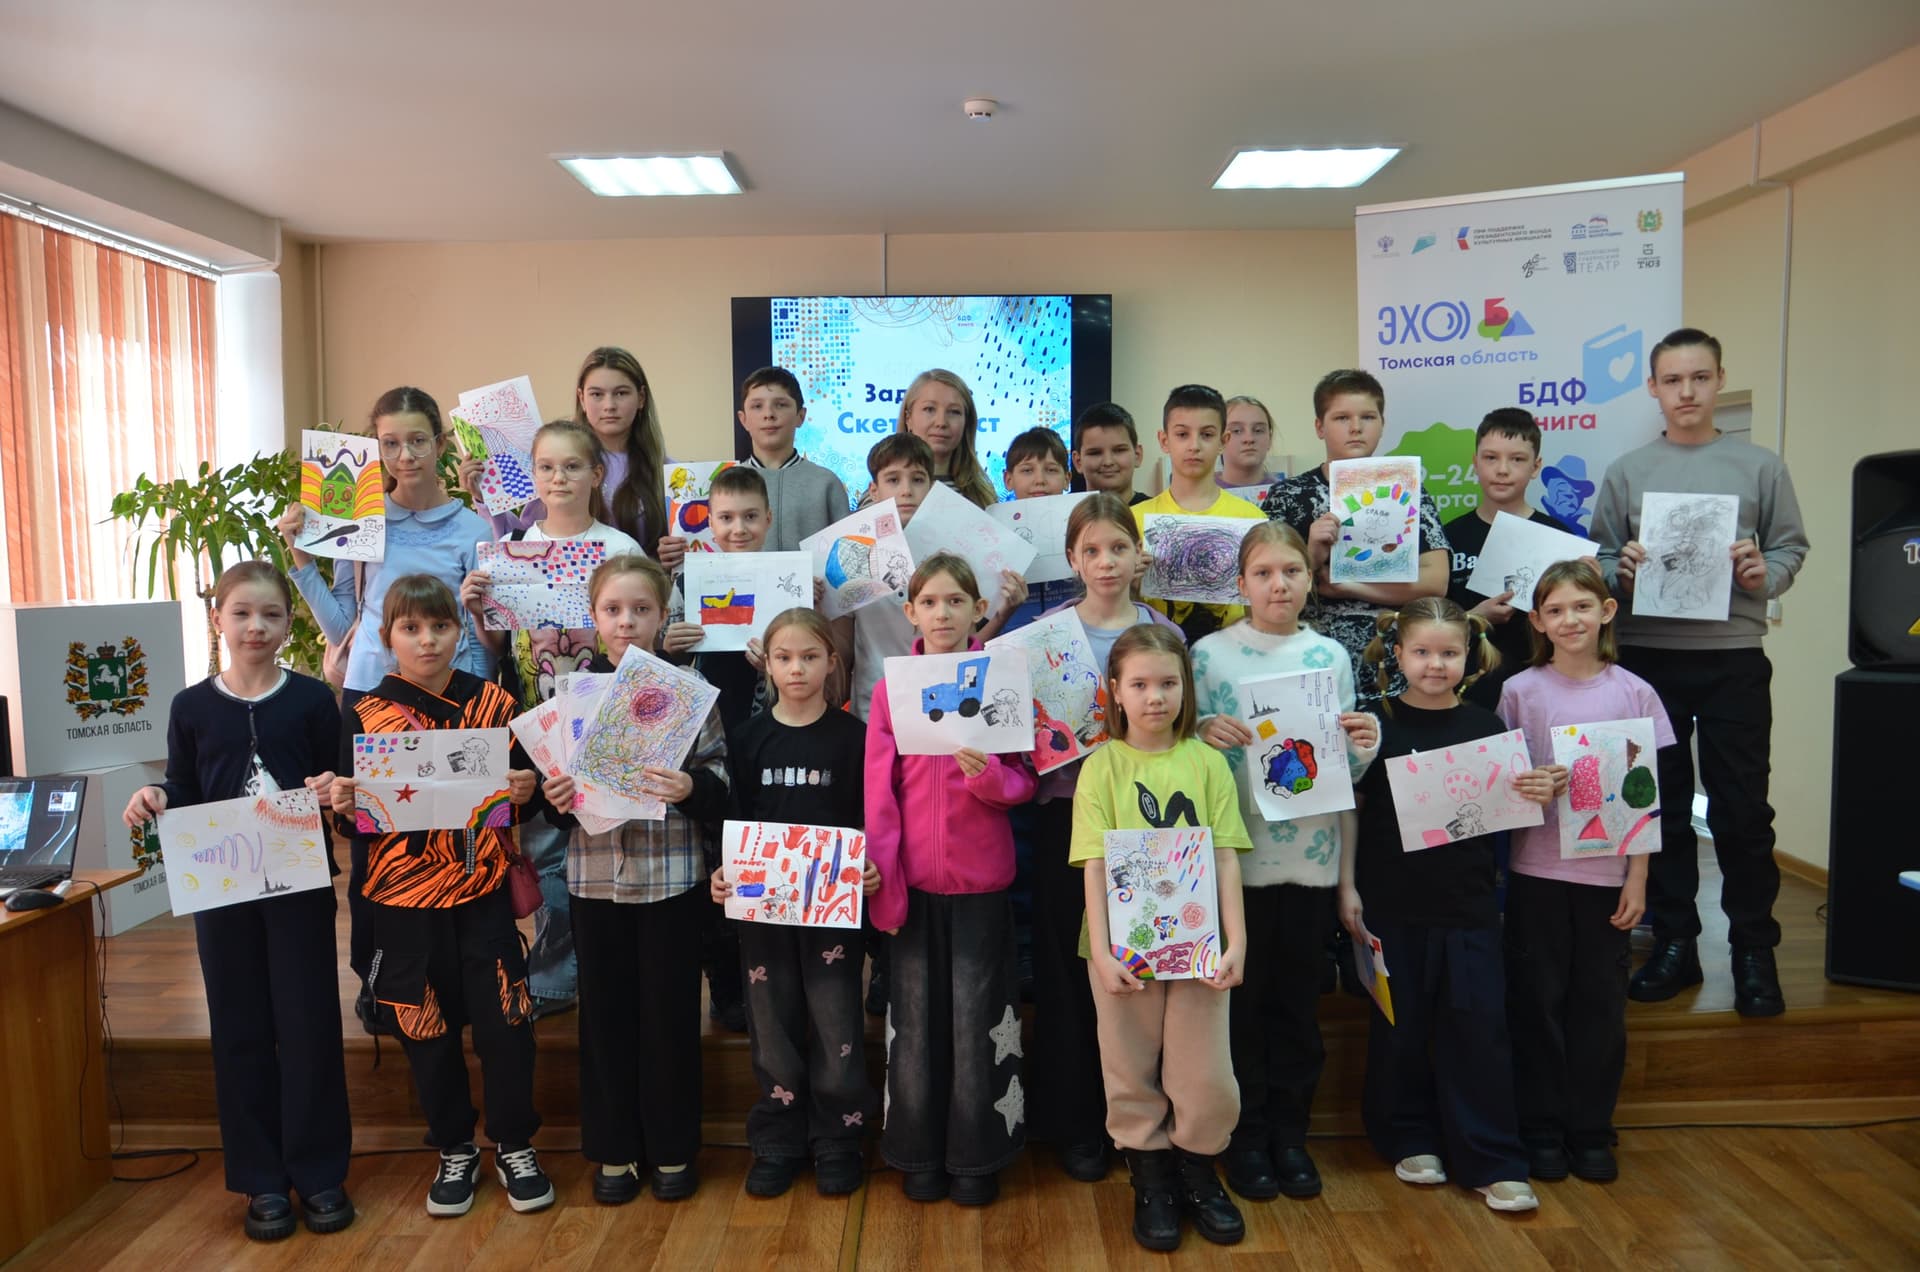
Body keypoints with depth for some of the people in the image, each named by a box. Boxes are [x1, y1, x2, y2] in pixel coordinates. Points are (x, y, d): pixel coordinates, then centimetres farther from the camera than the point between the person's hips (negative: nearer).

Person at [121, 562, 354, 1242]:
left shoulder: (312, 699, -2)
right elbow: (185, 795, 9)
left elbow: (337, 786, 1)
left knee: (309, 1025, 3)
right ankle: (262, 1180, 22)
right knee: (240, 1030, 9)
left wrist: (334, 792, -21)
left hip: (300, 883, -2)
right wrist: (155, 798, -12)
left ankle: (319, 1172, 18)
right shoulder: (191, 707, 3)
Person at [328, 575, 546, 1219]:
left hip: (484, 889, 0)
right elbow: (359, 817, 3)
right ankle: (454, 1151, 29)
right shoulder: (365, 715, 0)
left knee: (504, 1018, 2)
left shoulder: (493, 702, 1)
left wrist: (526, 789, -13)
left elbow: (524, 789, 8)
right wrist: (343, 804, -17)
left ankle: (514, 1145, 22)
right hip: (405, 898, 0)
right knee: (427, 1026, 9)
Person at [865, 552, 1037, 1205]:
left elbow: (1025, 780, 0)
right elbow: (878, 789, -1)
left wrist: (990, 776, -22)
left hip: (980, 877, 0)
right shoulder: (891, 688, -1)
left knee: (978, 1015, 7)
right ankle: (920, 1153, 25)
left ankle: (977, 1154, 24)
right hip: (913, 878, 1)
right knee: (916, 1016, 9)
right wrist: (881, 878, -5)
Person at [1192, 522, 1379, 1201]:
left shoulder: (1331, 656, 5)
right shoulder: (1209, 654, -4)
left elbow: (1344, 767, 11)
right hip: (1237, 851, -2)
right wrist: (1205, 732, -23)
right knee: (1242, 999, 7)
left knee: (1299, 999, 13)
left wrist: (1364, 744, -10)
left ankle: (1289, 1131, 29)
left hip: (1310, 849, 3)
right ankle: (1245, 1137, 24)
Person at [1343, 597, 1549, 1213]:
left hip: (1469, 906, 2)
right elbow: (1349, 809, -2)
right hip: (1392, 904, -1)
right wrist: (1347, 889, -5)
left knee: (1478, 1025, 4)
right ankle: (1410, 1138, 28)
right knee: (1399, 1025, 9)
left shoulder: (1486, 728, 3)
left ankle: (1492, 1161, 16)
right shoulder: (1377, 722, -4)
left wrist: (1539, 794, -9)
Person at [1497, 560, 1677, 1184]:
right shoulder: (1520, 691, -1)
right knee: (1538, 1000, 6)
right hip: (1537, 871, -1)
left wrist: (1638, 878, -1)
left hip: (1607, 872, 1)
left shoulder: (1634, 693, 1)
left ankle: (1592, 1131, 24)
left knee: (1601, 1003, 8)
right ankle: (1542, 1130, 20)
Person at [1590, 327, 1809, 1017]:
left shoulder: (1760, 466, 6)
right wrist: (1622, 571, -14)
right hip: (1647, 657, 1)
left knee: (1742, 808, 1)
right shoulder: (1626, 471, 7)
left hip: (1734, 657, -1)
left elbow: (1791, 547, 6)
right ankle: (1674, 941, 21)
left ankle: (1754, 950, 16)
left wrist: (1765, 574, -14)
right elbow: (1599, 560, 7)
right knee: (1661, 805, 9)